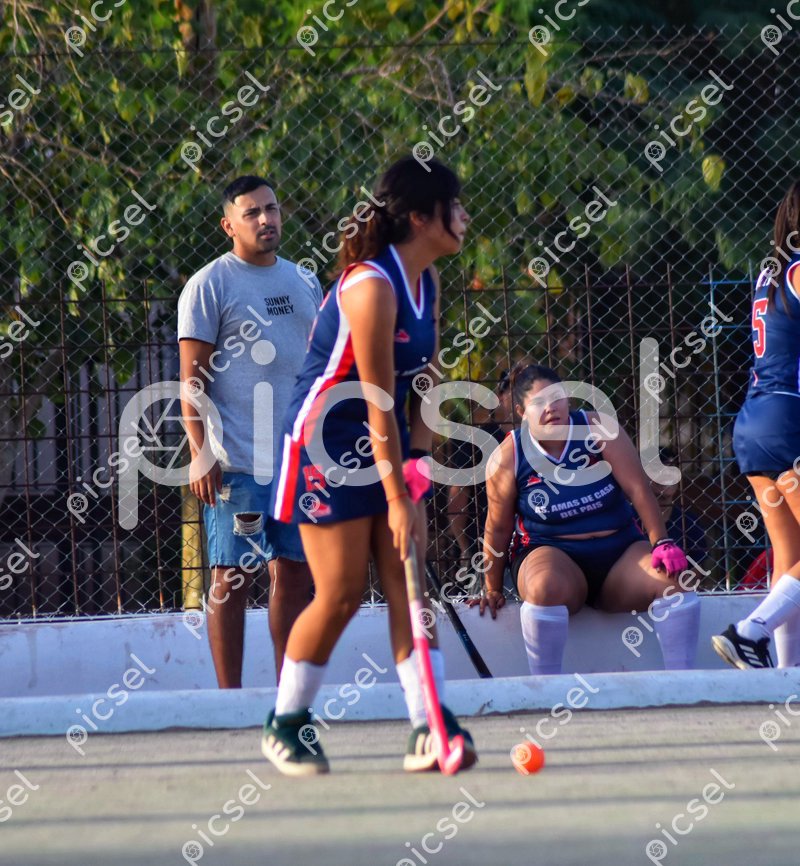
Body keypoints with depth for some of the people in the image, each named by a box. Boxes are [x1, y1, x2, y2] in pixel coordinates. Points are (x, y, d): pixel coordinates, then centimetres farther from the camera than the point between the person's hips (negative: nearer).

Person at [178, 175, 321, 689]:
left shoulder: (305, 285, 16)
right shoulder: (210, 285, -3)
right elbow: (193, 377, -7)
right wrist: (199, 453, -15)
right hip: (236, 462, -6)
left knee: (296, 571, 7)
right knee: (232, 575, -5)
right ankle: (230, 697, -3)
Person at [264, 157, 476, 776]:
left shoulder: (428, 282, 5)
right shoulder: (370, 285, -23)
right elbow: (378, 403, -24)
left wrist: (420, 442, -1)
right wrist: (397, 500, -24)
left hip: (390, 446, 8)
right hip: (329, 446, -8)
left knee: (409, 585, -4)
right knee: (341, 594, -5)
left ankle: (429, 732, -9)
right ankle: (284, 725, 13)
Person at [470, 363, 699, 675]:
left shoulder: (598, 431, -5)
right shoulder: (508, 458, -6)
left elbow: (638, 489, -8)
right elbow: (498, 528, 2)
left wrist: (662, 543, -18)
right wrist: (493, 590, 7)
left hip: (619, 549, 2)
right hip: (551, 552, -2)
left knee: (673, 579, -26)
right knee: (546, 586, -39)